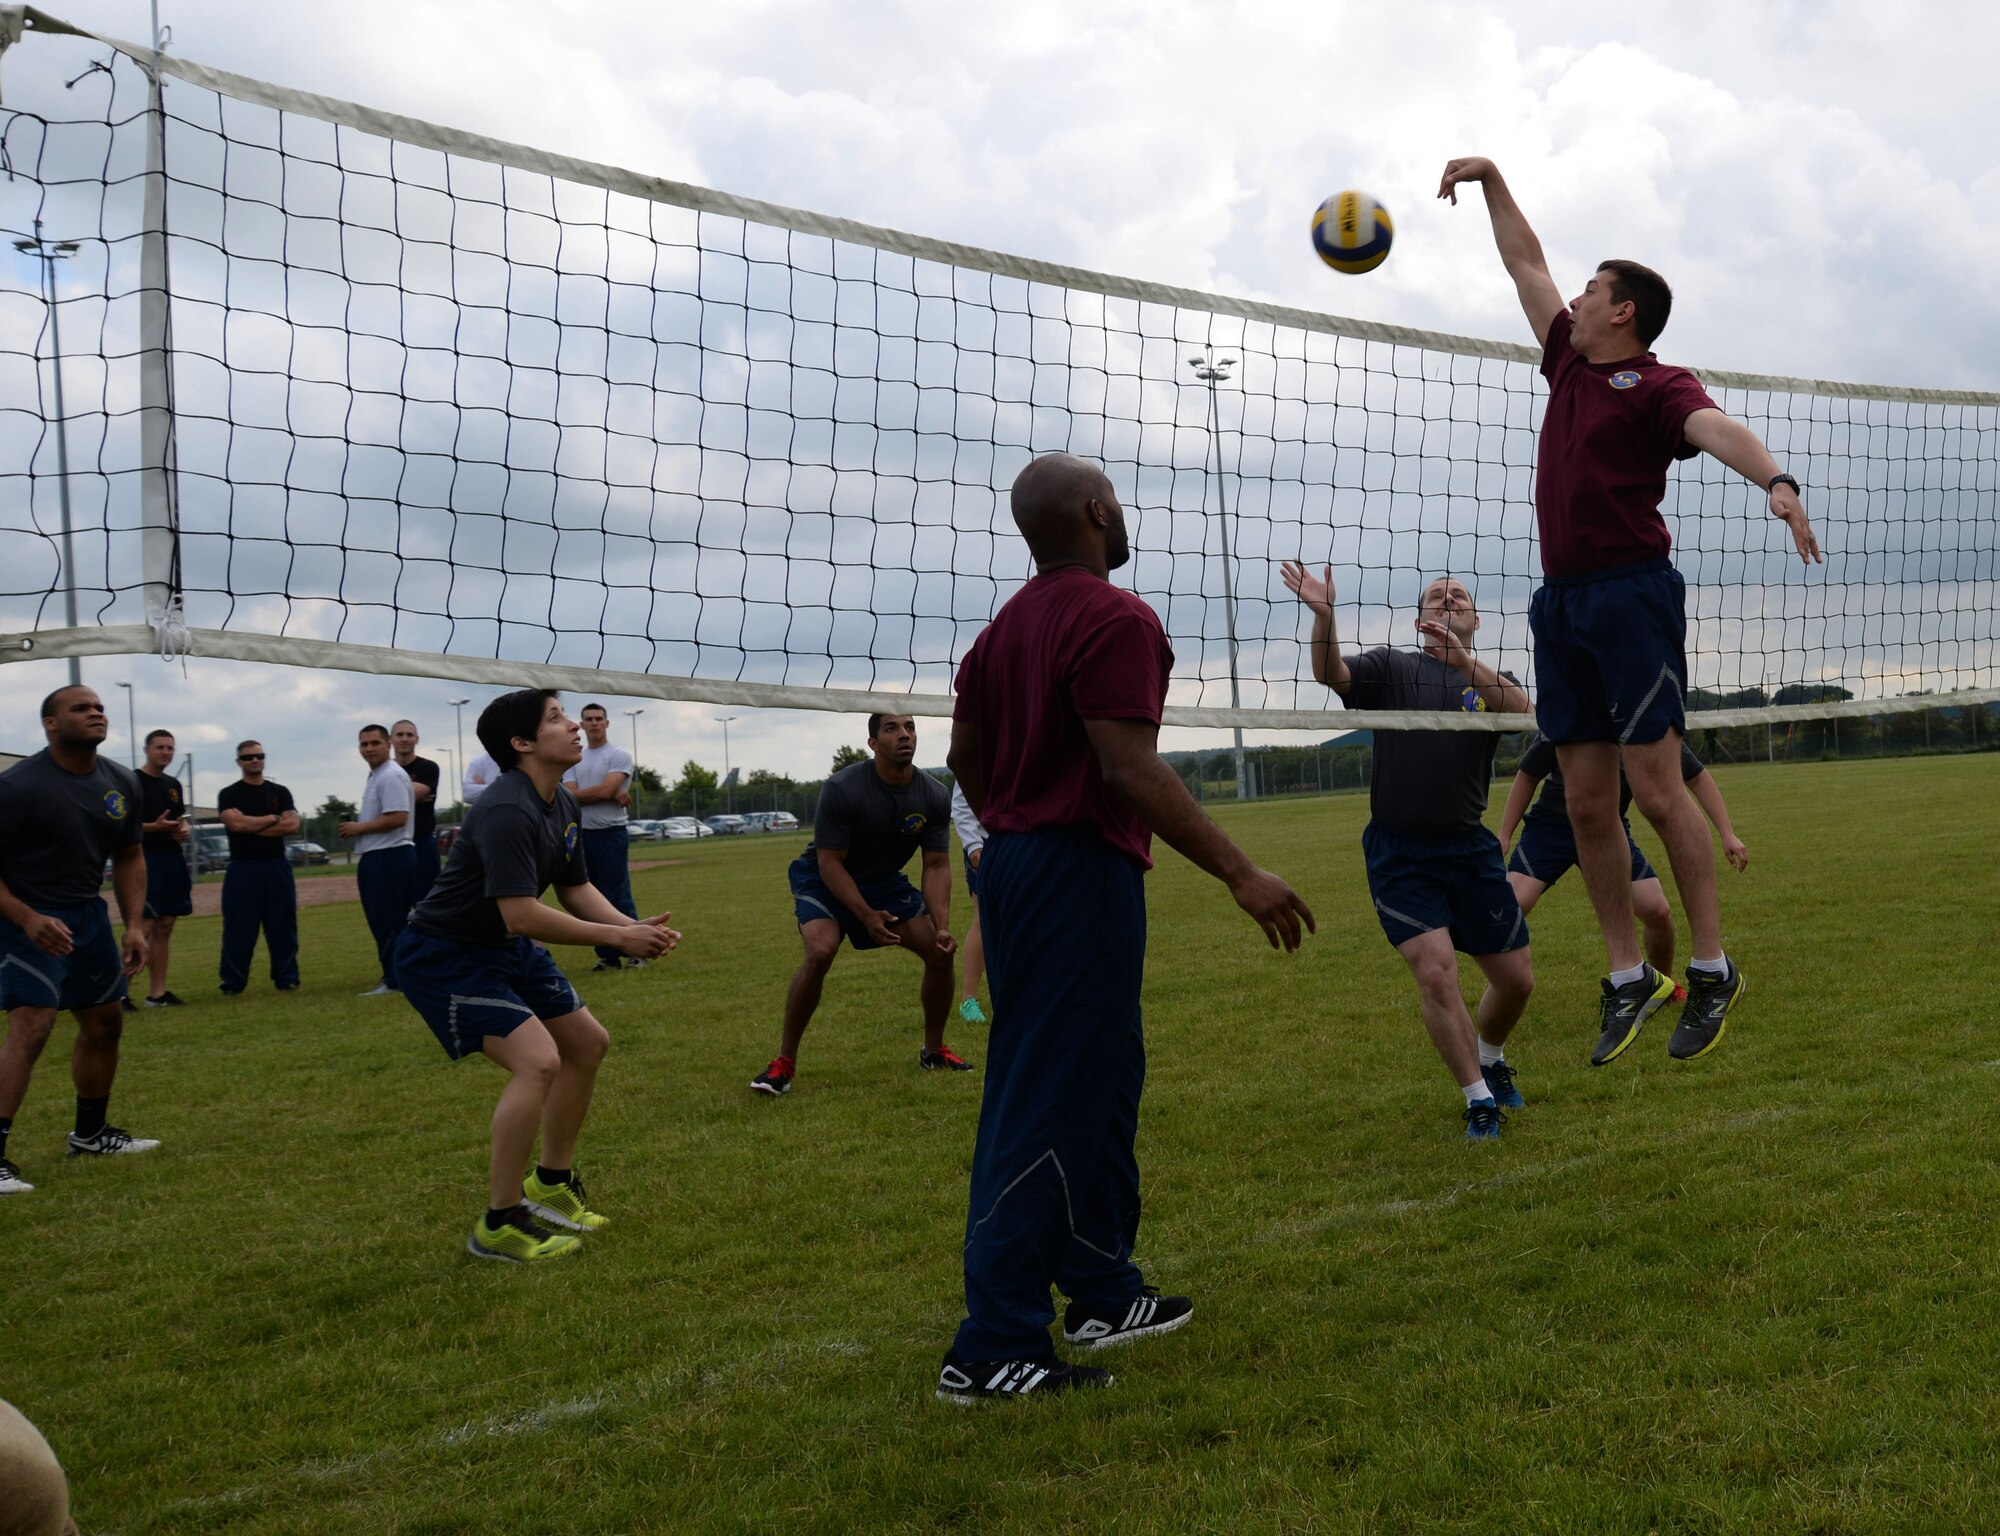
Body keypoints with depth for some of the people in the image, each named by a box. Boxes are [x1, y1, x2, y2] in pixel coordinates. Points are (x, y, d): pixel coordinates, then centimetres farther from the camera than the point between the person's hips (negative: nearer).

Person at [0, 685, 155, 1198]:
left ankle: (90, 1134, 34)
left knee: (105, 1023, 15)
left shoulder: (122, 784, 2)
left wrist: (134, 925, 2)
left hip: (88, 914, 7)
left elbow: (128, 857, 13)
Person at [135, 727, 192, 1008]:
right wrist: (154, 827, -23)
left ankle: (157, 993, 11)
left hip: (173, 860, 8)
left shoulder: (173, 785, 17)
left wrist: (184, 831, 3)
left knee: (164, 928, 8)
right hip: (146, 860, -8)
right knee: (143, 927, -15)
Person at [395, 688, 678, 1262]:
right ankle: (498, 1225, -13)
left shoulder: (563, 805, 4)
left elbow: (576, 889, 11)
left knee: (588, 1043, 15)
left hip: (504, 950, 11)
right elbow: (521, 915, -32)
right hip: (443, 956, -11)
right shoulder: (507, 811, -28)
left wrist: (632, 925, -8)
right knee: (537, 1060, -24)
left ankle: (551, 1184, 30)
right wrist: (617, 937, -24)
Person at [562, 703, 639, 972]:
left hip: (610, 833, -6)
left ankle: (635, 952, -2)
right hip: (582, 834, 6)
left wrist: (578, 794, -1)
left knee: (619, 896, -7)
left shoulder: (619, 755, -3)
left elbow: (605, 790, -16)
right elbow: (569, 796, -3)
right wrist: (612, 796, -13)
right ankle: (608, 955, 12)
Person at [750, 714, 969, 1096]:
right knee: (821, 951, -30)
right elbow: (830, 863, -24)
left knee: (940, 952, -6)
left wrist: (942, 926, -21)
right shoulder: (841, 789, -27)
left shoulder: (935, 796, -13)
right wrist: (867, 916, -33)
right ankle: (784, 1062, -18)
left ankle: (933, 1050, 17)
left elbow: (936, 865, -8)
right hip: (824, 879, -5)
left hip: (885, 879, 5)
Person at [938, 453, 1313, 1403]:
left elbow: (963, 753, 20)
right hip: (1081, 871, -10)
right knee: (1050, 1103, -8)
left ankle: (1103, 1293, 28)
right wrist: (1239, 874, -22)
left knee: (1101, 1077, 19)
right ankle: (994, 1350, -7)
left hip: (1014, 861, 10)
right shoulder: (1114, 619, -13)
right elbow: (1128, 765, -22)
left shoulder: (1006, 626, 15)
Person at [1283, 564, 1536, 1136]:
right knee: (1435, 972, -17)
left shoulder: (1492, 681, 7)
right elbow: (1331, 674, -17)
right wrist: (1323, 615, -37)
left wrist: (1464, 663, -34)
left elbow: (1520, 708, -17)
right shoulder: (1391, 667, 2)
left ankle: (1490, 1059, 41)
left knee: (1517, 978, 10)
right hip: (1399, 853, -3)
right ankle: (1479, 1099, -1)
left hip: (1471, 850, 3)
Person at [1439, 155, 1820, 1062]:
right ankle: (1626, 978, 11)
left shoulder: (1658, 387, -6)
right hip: (1561, 604, 7)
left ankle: (1713, 969, 4)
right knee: (1587, 802, 5)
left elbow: (1716, 428, -26)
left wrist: (1776, 481, -45)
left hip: (1630, 595, -7)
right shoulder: (1570, 364, 16)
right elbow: (1526, 264, 27)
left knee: (1656, 790, -7)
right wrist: (1490, 179, 30)